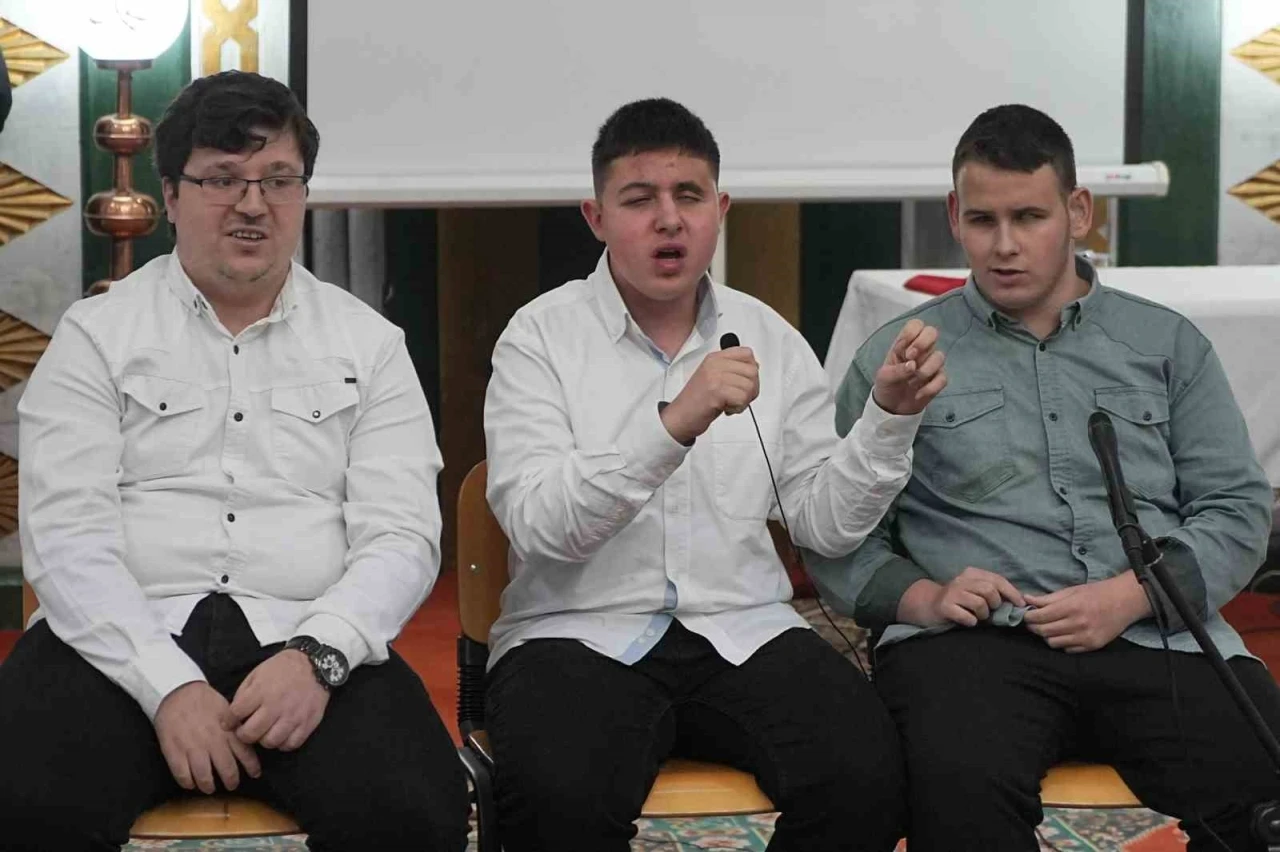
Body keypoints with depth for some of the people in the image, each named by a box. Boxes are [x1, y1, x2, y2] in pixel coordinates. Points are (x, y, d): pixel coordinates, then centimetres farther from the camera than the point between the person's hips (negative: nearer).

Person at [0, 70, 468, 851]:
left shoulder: (369, 343, 13)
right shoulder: (96, 335, 10)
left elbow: (401, 537, 4)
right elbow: (65, 537, -1)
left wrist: (317, 655, -16)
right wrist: (168, 685, -16)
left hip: (309, 642, 1)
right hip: (126, 640, -1)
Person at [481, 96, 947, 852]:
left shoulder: (770, 338, 10)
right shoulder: (542, 336, -1)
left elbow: (826, 522, 9)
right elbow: (536, 523, -15)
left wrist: (890, 416, -7)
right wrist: (673, 423, -27)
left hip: (742, 633, 3)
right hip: (580, 637, -3)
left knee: (866, 776, -25)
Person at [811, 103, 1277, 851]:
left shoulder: (1168, 343, 18)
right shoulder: (897, 356, 14)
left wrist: (1131, 595, -7)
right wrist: (920, 597, -10)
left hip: (1158, 632, 2)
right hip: (974, 639, -2)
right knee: (962, 792, -37)